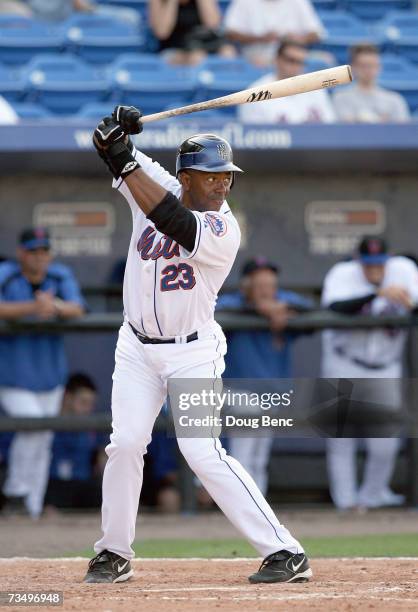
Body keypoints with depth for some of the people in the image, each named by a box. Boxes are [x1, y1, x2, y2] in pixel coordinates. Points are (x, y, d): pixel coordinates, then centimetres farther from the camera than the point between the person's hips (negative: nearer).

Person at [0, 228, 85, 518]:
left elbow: (77, 309, -15)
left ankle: (32, 511, 17)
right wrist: (32, 307, -45)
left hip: (50, 373, 5)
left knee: (42, 441, 8)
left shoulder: (61, 277, -1)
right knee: (32, 424, -22)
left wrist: (55, 306, -37)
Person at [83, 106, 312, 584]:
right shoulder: (155, 185, -3)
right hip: (137, 348, 5)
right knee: (125, 444, -3)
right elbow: (109, 144, -4)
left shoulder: (223, 230, -19)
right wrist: (118, 126, -28)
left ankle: (285, 552, -14)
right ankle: (114, 554, 13)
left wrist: (125, 161, -37)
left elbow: (173, 221, -35)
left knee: (202, 452, -15)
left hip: (193, 353, -5)